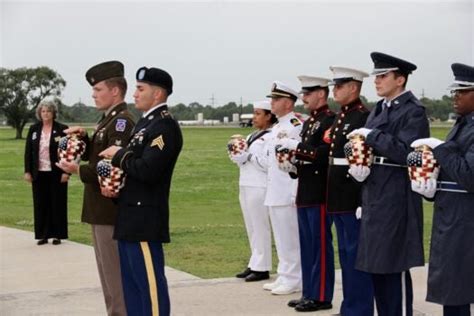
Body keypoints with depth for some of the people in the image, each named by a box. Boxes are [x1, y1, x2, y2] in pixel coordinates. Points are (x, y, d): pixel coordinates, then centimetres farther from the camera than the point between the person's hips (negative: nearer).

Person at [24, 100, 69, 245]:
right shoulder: (34, 129, 7)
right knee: (41, 204, 5)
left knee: (57, 204, 2)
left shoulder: (62, 129, -3)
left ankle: (57, 235, 10)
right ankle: (43, 235, 11)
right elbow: (28, 151, 7)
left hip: (56, 173, -3)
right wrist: (27, 171, 0)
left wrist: (66, 171, -12)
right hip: (39, 173, 3)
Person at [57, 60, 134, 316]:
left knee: (115, 273, -4)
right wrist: (83, 138, 2)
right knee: (108, 272, 17)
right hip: (102, 208, 10)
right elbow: (96, 156, 19)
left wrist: (79, 171, -23)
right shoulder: (109, 120, 14)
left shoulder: (122, 121, -17)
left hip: (112, 209, -10)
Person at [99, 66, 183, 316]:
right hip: (130, 216, 10)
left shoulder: (165, 126, -15)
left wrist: (119, 155, -10)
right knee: (131, 281, 16)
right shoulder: (145, 122, 16)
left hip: (145, 218, -10)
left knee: (149, 280, -5)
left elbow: (147, 170, -24)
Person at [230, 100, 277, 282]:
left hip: (260, 187, -9)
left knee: (260, 227, -4)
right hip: (246, 185, 9)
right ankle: (255, 264, 19)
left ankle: (261, 268, 1)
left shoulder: (271, 137, -9)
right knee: (251, 228, 12)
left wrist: (248, 155, -14)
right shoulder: (252, 137, 17)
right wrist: (238, 156, -3)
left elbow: (268, 163, -18)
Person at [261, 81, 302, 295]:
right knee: (281, 238, 14)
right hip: (274, 193, 9)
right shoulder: (277, 128, 17)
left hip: (288, 194, -9)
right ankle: (284, 277, 23)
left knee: (290, 238, -3)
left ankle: (293, 280, 5)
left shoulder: (296, 127, -13)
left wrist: (296, 193, -21)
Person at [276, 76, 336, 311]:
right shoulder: (308, 122, 18)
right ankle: (309, 293, 21)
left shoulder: (330, 120, -11)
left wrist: (296, 146, -20)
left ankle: (321, 296, 3)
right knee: (306, 245, 13)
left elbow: (325, 154, -22)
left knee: (320, 245, -3)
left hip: (319, 194, -9)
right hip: (305, 193, 9)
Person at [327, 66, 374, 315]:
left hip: (353, 199, -9)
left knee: (356, 254, -2)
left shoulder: (364, 117, -14)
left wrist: (363, 201, -21)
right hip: (339, 199, 9)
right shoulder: (340, 117, 15)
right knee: (346, 253, 15)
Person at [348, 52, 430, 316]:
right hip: (374, 196, 8)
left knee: (394, 266, -4)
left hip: (396, 199, -8)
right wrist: (358, 166, -3)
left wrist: (370, 135, -17)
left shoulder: (414, 111, -9)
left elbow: (405, 151, -21)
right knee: (375, 263, 12)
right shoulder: (378, 110, 15)